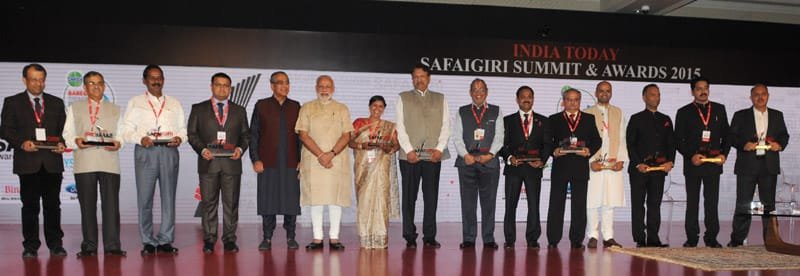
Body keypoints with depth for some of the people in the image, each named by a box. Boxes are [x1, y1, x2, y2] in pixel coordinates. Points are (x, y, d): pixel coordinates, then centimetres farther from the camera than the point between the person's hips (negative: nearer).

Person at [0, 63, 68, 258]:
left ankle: (55, 244, 9)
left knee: (53, 205, 4)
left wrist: (62, 143, -7)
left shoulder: (56, 103, 15)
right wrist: (21, 143, -15)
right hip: (28, 162, -2)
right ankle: (30, 246, 9)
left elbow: (64, 129, 13)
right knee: (30, 206, 2)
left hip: (52, 161, 2)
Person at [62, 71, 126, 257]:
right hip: (84, 163, 0)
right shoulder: (74, 108, 16)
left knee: (111, 204, -6)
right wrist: (76, 141, -11)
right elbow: (67, 133, 10)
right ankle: (89, 246, 9)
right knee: (87, 205, 2)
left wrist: (118, 143, -8)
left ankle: (112, 246, -4)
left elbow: (121, 133, 13)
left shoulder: (115, 109, 19)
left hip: (109, 162, 0)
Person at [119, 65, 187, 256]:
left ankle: (165, 241, 7)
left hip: (169, 152, 2)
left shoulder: (174, 103, 18)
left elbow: (183, 129, 15)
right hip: (145, 152, -1)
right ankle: (148, 242, 6)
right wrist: (140, 138, -13)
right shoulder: (135, 103, 12)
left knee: (169, 197, 0)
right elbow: (126, 130, 5)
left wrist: (180, 138, -7)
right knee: (145, 198, -2)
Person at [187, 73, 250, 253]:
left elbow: (245, 134, 14)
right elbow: (191, 133, 6)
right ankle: (209, 240, 8)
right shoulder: (198, 109, 11)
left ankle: (229, 240, 8)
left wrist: (240, 149, -6)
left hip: (232, 163, 1)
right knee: (209, 203, 1)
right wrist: (202, 149, -10)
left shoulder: (239, 111, 15)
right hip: (208, 163, -1)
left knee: (231, 203, 1)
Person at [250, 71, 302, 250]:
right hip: (267, 162, -1)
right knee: (268, 200, 1)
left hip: (291, 162, 1)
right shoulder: (262, 106, 6)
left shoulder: (295, 106, 11)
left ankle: (290, 237, 13)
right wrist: (255, 159, -4)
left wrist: (301, 159, 3)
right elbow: (253, 134, 4)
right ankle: (267, 238, 11)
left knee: (291, 200, 2)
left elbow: (301, 134, 11)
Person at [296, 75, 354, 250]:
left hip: (337, 160, 0)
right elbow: (303, 135, 0)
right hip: (313, 160, 0)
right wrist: (320, 155, -11)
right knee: (315, 198, 0)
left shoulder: (342, 109, 11)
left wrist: (331, 154, -13)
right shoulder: (307, 108, 9)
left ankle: (334, 238, 4)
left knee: (335, 198, -1)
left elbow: (346, 136, 2)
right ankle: (317, 238, 6)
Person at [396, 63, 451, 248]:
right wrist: (408, 150, -8)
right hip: (409, 155, -1)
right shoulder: (403, 98, 12)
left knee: (431, 197, 1)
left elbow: (446, 125, 8)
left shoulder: (440, 99, 16)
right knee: (409, 197, 0)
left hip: (433, 155, 1)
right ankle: (410, 237, 5)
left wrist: (440, 149, -5)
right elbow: (400, 127, 3)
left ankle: (430, 237, 7)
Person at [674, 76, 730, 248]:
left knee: (712, 202, 2)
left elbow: (726, 135, 13)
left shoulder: (719, 109, 12)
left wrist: (724, 154, -2)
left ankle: (711, 237, 9)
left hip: (714, 162, 2)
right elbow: (678, 140, 2)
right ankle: (692, 238, 7)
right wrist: (691, 156, -11)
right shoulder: (684, 112, 5)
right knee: (692, 202, 2)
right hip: (692, 162, -1)